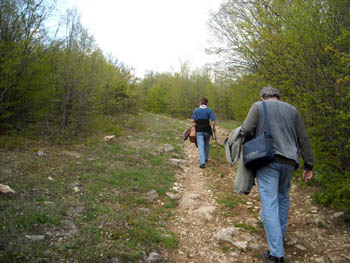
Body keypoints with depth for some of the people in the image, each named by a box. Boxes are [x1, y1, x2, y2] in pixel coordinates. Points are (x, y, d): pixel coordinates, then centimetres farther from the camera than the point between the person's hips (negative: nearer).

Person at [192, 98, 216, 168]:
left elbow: (193, 120, 0)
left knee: (201, 146, -4)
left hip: (199, 130, 0)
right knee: (206, 144, 22)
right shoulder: (209, 110, -1)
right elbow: (213, 121, -7)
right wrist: (214, 128, 10)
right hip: (207, 130, 1)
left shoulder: (196, 110, 3)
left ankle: (202, 162, -15)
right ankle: (206, 158, 35)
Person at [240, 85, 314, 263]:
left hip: (267, 160, -4)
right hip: (288, 161, 4)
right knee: (283, 197, 25)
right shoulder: (292, 110, 16)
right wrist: (308, 165, 14)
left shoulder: (258, 106, 5)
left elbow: (246, 130, -8)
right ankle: (280, 232, 38)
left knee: (269, 203, -3)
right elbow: (303, 140, 12)